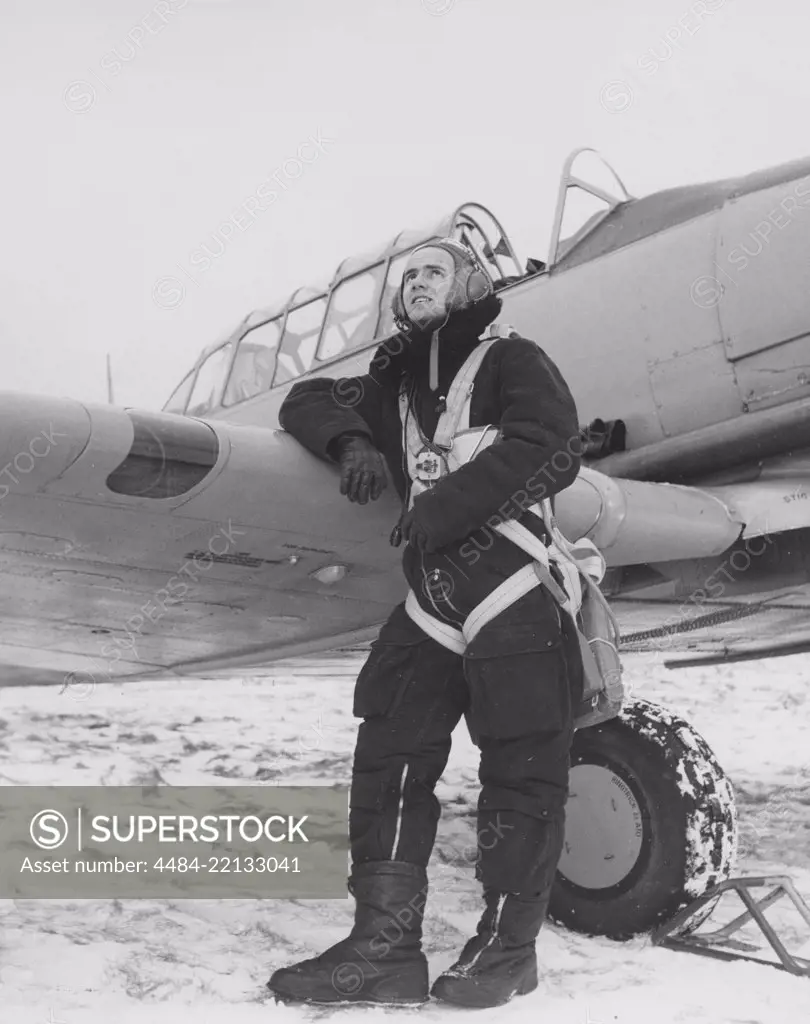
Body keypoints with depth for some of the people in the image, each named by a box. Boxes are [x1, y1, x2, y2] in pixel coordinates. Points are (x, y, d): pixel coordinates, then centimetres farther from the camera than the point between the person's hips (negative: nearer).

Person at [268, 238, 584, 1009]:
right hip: (434, 599, 6)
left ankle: (506, 946, 14)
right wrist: (351, 440, -2)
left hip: (518, 590, -6)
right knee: (388, 756, 0)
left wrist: (443, 506, -18)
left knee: (522, 772, 0)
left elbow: (548, 447, -14)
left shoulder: (510, 361, 1)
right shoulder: (395, 383, 19)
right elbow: (307, 400, 21)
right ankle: (384, 946, 6)